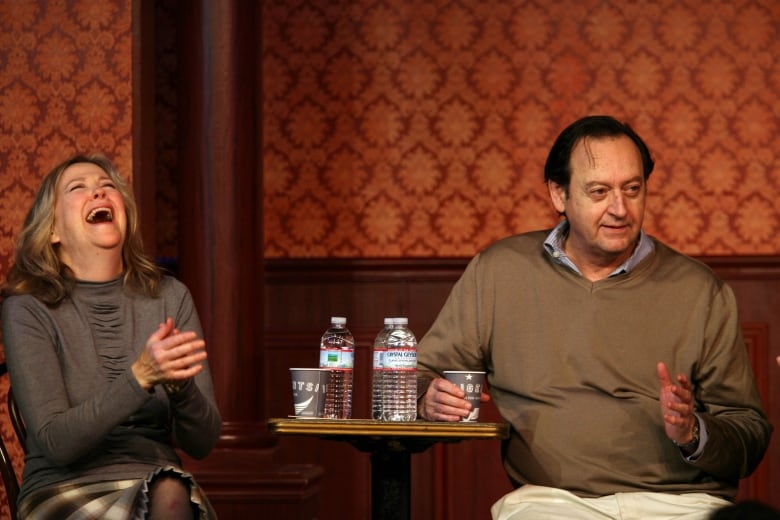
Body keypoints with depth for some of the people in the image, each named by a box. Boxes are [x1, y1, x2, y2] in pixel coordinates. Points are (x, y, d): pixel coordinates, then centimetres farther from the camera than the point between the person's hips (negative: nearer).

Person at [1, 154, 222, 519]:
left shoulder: (170, 297, 5)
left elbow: (202, 441, 3)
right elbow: (56, 443, -13)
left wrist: (179, 383, -18)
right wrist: (140, 377, -25)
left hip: (154, 482, 3)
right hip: (65, 488, -3)